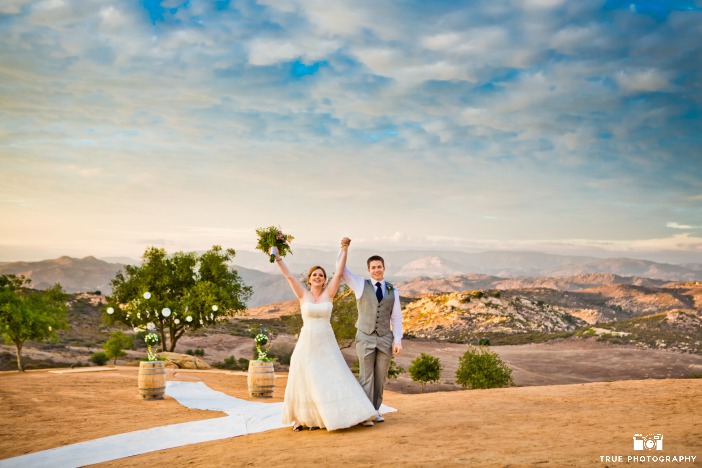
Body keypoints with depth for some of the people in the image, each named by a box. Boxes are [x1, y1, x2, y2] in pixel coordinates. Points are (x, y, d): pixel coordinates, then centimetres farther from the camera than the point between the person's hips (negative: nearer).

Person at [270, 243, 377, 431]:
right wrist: (277, 257, -16)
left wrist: (344, 250, -11)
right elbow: (288, 276, -7)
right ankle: (300, 418, 19)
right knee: (305, 381, 6)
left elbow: (339, 273, -5)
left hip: (327, 344, 1)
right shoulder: (303, 295, 0)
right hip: (307, 344, 0)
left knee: (337, 378, 2)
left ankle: (354, 415, 8)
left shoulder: (328, 293, 2)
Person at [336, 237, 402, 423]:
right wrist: (344, 249, -17)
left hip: (385, 339, 2)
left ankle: (376, 411, 17)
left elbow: (396, 317, 4)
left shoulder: (392, 291, 5)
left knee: (380, 377, 6)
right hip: (365, 338, -2)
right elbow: (341, 270, -7)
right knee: (366, 376, -3)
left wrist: (397, 340, -4)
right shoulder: (361, 285, 1)